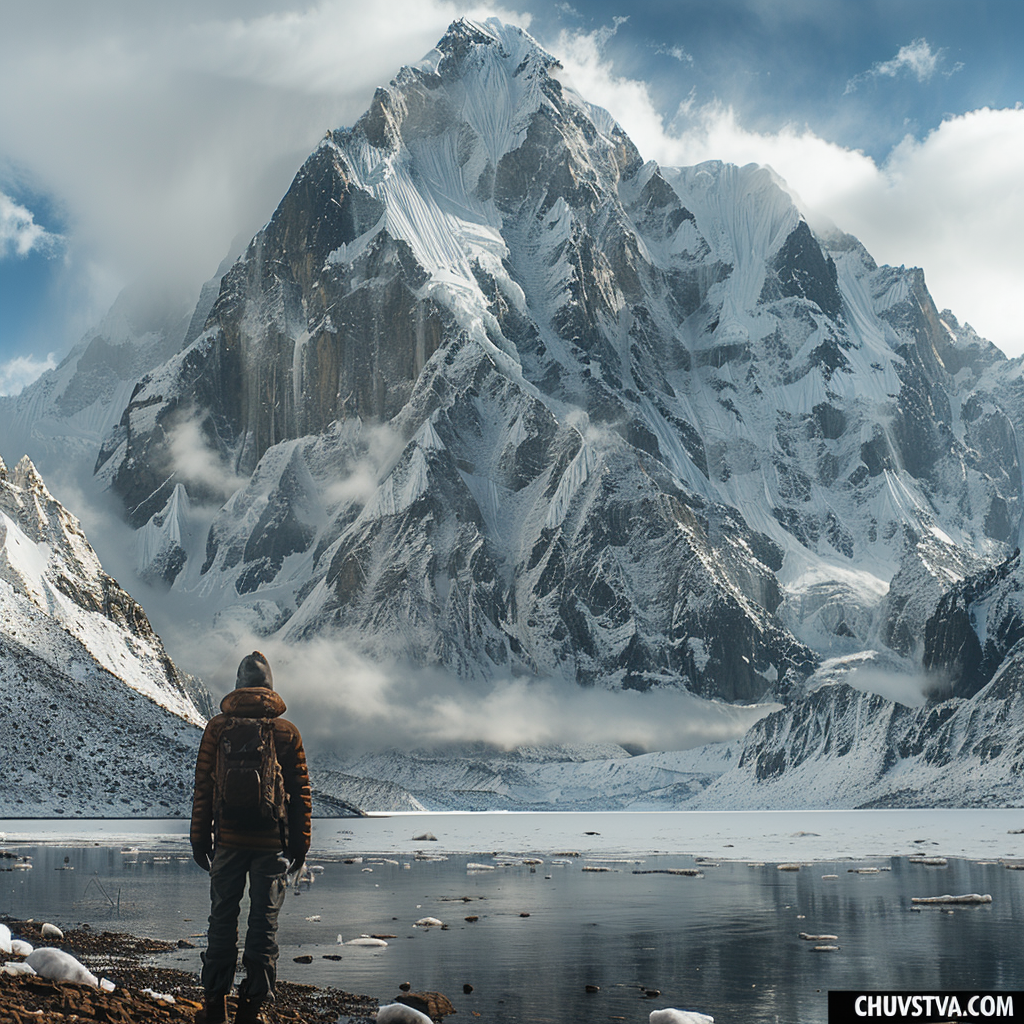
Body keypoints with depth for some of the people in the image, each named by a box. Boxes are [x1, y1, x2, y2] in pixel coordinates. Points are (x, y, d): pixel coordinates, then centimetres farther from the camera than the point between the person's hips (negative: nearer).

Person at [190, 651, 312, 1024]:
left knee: (222, 920, 12)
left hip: (228, 840, 1)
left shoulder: (217, 727, 2)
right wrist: (300, 845, 8)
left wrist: (200, 839, 8)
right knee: (264, 923, 5)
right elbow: (301, 793, 2)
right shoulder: (287, 732, 2)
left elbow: (202, 788, 2)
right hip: (271, 842, -1)